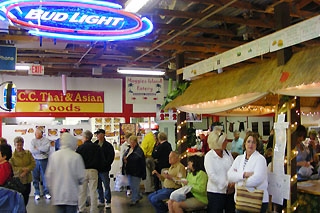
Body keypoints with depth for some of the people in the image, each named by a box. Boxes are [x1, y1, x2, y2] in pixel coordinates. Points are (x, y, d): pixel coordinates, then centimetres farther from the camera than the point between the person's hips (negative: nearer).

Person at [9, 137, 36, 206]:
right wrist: (22, 169, -20)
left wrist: (27, 170, -16)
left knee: (26, 196, 14)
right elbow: (11, 168, -12)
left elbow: (33, 164, 0)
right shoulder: (12, 155, -6)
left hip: (27, 179, 4)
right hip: (17, 180, -4)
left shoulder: (28, 153, 4)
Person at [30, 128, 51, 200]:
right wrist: (42, 150, -9)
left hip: (44, 160, -1)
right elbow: (32, 150, -7)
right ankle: (37, 193, 13)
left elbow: (47, 148, -15)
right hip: (35, 161, 2)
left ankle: (46, 193, 11)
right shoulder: (33, 141, 7)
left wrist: (37, 148, -8)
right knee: (35, 178, 3)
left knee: (45, 177, 2)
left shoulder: (46, 140, 2)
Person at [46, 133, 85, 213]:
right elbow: (81, 177, -8)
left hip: (57, 196, 3)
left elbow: (48, 175, 4)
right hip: (71, 196, -3)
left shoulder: (53, 155, -1)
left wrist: (52, 189, 17)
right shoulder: (76, 156, -12)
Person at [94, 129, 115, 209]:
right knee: (98, 186, 11)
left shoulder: (108, 145, -3)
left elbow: (111, 157, -6)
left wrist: (105, 165, -15)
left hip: (104, 169, -5)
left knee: (106, 186, -2)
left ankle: (108, 202, 7)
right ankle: (101, 201, 21)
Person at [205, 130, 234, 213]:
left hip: (230, 191, 5)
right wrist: (227, 184, -15)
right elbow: (212, 176, -15)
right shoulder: (209, 156, -8)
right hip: (215, 192, -5)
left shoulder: (228, 153, 6)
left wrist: (233, 184, -13)